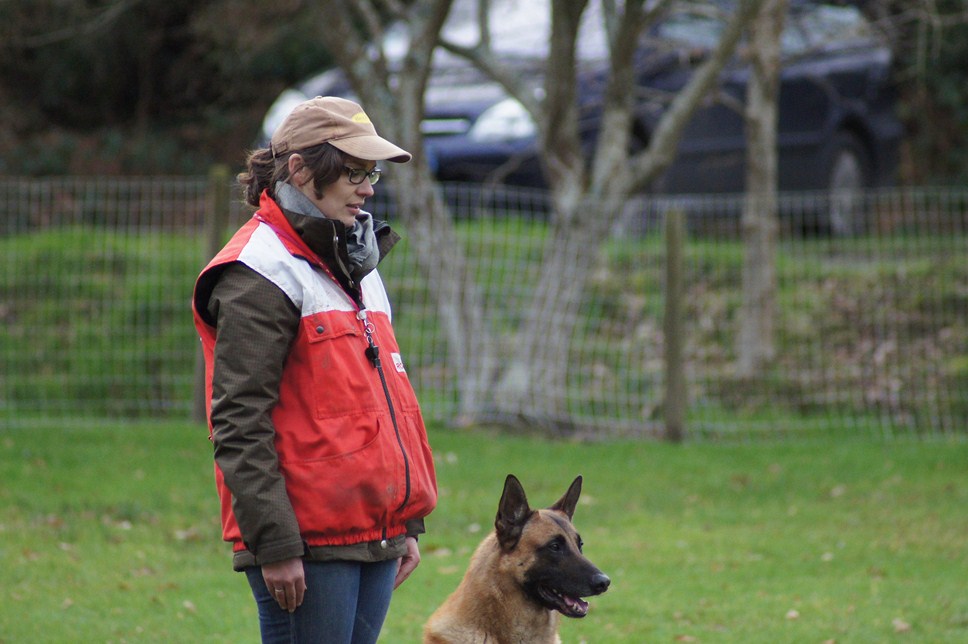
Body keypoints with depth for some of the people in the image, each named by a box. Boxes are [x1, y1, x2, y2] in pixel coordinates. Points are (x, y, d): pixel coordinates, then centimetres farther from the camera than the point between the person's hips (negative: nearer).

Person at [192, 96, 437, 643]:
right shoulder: (262, 273, -10)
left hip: (374, 534, 8)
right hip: (308, 541, -8)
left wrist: (409, 520, 19)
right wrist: (275, 545, -19)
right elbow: (239, 424, -15)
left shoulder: (355, 264, 19)